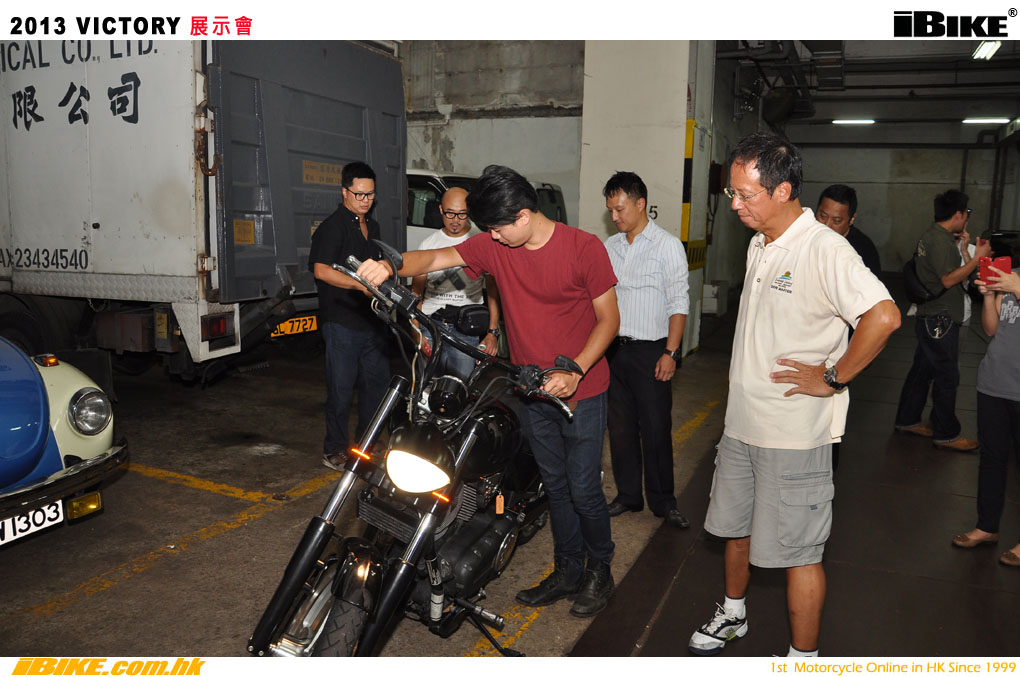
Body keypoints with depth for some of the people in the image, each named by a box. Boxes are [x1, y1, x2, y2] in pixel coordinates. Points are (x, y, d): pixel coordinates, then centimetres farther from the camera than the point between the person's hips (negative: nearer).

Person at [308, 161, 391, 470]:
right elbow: (321, 270, -21)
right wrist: (361, 285, -29)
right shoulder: (333, 226, -8)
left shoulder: (372, 227, 19)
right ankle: (334, 449, 11)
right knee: (342, 387, -1)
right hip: (342, 321, -8)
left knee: (377, 382, 12)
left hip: (372, 320, 8)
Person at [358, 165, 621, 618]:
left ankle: (599, 568, 29)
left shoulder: (584, 247, -14)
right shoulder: (495, 246, -3)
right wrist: (390, 267, -33)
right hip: (532, 390, 4)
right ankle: (567, 570, 33)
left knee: (583, 490, 3)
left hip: (581, 390, -4)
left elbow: (609, 318, -11)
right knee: (555, 485, 16)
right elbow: (434, 259, -12)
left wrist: (575, 370, -25)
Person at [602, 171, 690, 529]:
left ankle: (662, 502, 15)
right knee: (620, 426, 11)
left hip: (651, 350, -5)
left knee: (656, 429, 0)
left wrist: (670, 352, -13)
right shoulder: (609, 247, 11)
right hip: (614, 349, 5)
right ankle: (627, 494, 25)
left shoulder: (668, 245, -4)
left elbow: (679, 303, -7)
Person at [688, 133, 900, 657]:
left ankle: (804, 658, 23)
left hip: (794, 432, -8)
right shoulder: (758, 245, 9)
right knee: (735, 526, 21)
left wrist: (832, 379, -20)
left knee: (797, 550, 4)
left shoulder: (824, 249, -18)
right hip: (742, 421, 8)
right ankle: (733, 615, 43)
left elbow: (883, 316, -29)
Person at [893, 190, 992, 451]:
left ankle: (907, 421, 25)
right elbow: (948, 280, -22)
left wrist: (961, 247, 13)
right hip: (940, 320, -10)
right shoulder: (940, 240, -18)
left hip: (930, 319, 10)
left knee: (922, 370, 16)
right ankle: (946, 434, 8)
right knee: (947, 377, -1)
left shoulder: (931, 236, 14)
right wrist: (977, 258, -18)